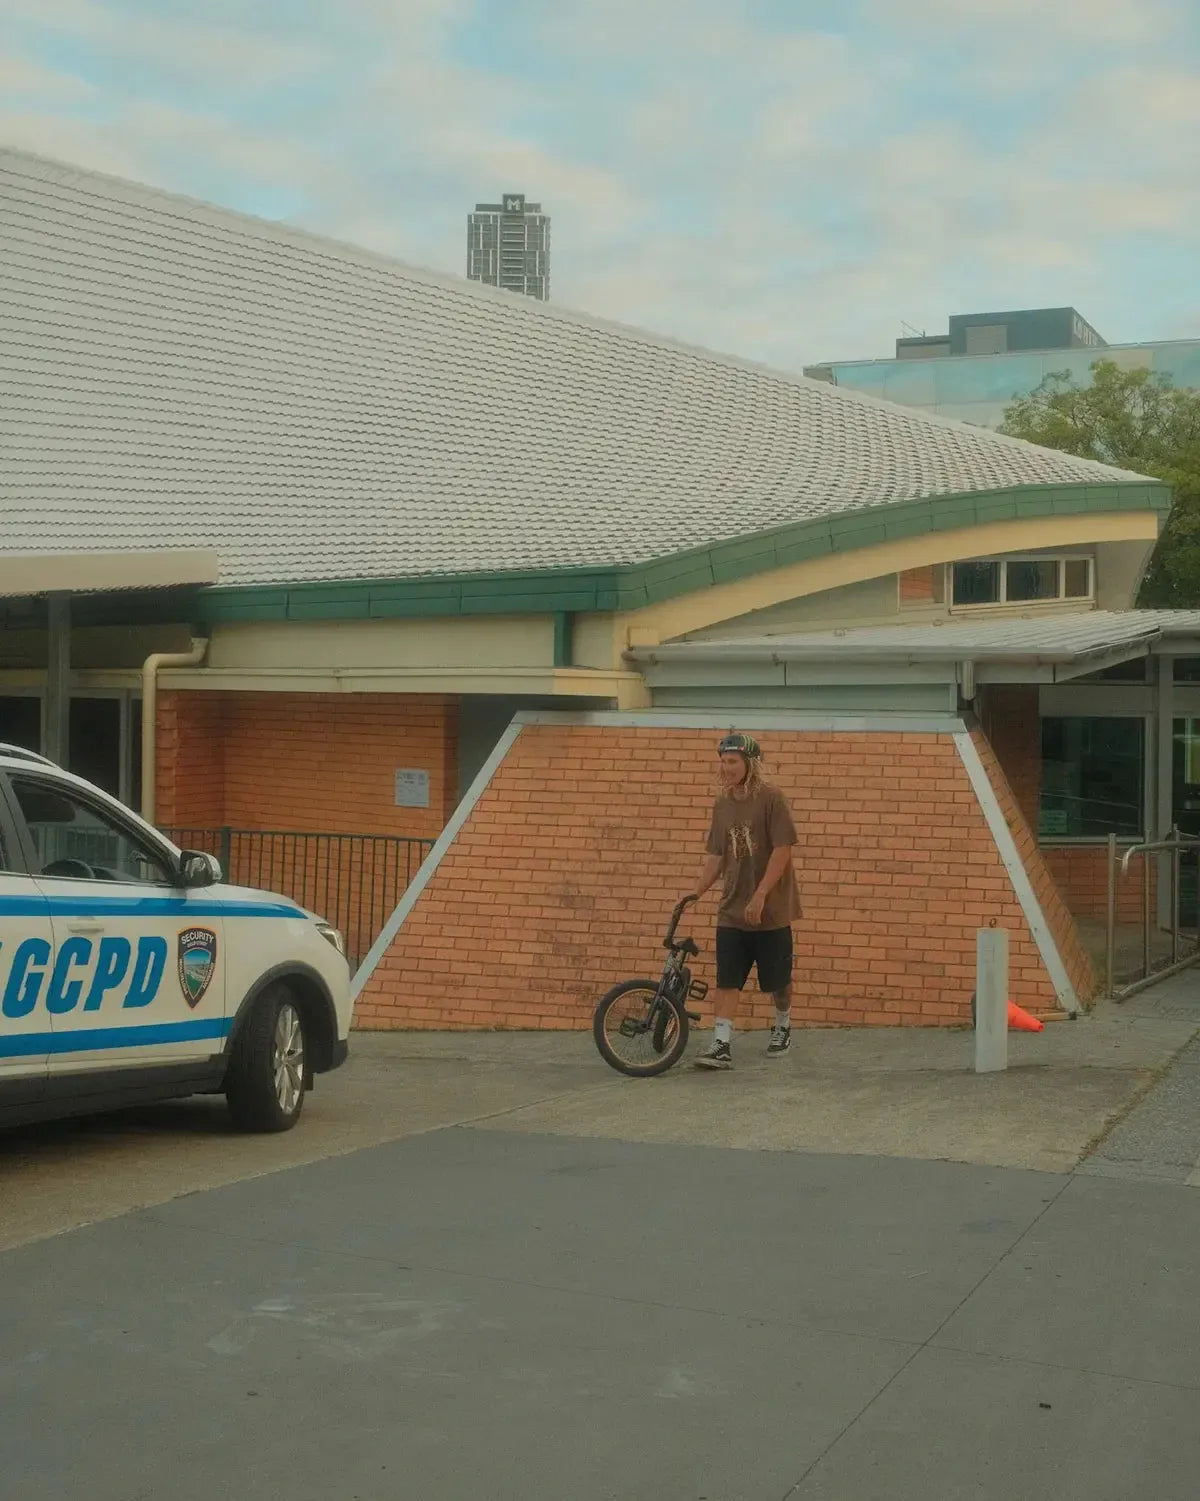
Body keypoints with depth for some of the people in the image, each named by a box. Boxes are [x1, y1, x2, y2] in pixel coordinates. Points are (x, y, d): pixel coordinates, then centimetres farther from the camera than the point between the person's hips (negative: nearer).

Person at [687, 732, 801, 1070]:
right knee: (727, 980, -4)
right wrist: (697, 891, 0)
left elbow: (782, 850, -14)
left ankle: (782, 1028, 33)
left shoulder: (771, 799, -10)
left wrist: (760, 896, -18)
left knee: (777, 979, 9)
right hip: (732, 911, 4)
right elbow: (715, 855, 11)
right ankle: (721, 1046, -6)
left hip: (770, 909, -4)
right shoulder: (722, 804, 7)